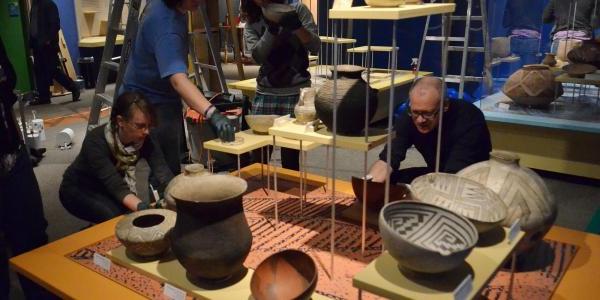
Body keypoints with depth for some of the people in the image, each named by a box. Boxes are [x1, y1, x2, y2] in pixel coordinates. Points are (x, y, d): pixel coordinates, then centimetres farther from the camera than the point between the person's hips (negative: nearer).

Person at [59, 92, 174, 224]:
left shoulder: (144, 140, -20)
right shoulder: (96, 142, -33)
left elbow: (163, 173, -31)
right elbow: (116, 186, -42)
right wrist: (142, 208, -59)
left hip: (108, 191, 6)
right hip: (78, 190, -5)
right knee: (125, 217, -29)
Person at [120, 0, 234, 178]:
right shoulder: (166, 25, -33)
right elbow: (177, 78, -47)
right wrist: (212, 114, -59)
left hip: (164, 98, 10)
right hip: (148, 103, -10)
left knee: (171, 166, 20)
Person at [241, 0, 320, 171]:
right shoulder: (252, 24, 9)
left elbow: (315, 47, -6)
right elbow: (257, 56, -8)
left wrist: (297, 26, -21)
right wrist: (271, 28, -18)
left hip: (296, 93, -2)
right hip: (265, 94, 3)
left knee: (290, 157, -5)